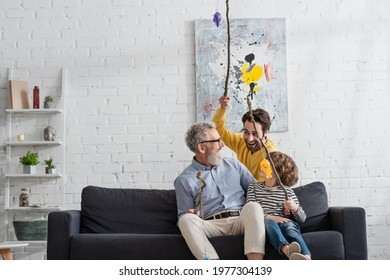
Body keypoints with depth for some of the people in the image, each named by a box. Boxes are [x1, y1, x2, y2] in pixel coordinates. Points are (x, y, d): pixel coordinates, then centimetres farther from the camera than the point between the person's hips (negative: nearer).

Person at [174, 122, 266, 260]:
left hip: (240, 221, 2)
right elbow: (183, 215, 10)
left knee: (253, 206, -29)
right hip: (210, 224, -2)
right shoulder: (184, 180, 10)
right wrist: (193, 216, -14)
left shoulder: (234, 165, 20)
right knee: (187, 220, -31)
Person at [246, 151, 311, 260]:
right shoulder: (254, 187, 20)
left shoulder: (287, 191, 18)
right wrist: (269, 217, -15)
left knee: (290, 227, -35)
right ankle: (287, 249, -65)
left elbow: (302, 218, 15)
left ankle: (306, 257, -63)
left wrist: (295, 208, -8)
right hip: (265, 222, 0)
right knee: (269, 222, -36)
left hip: (286, 222, 1)